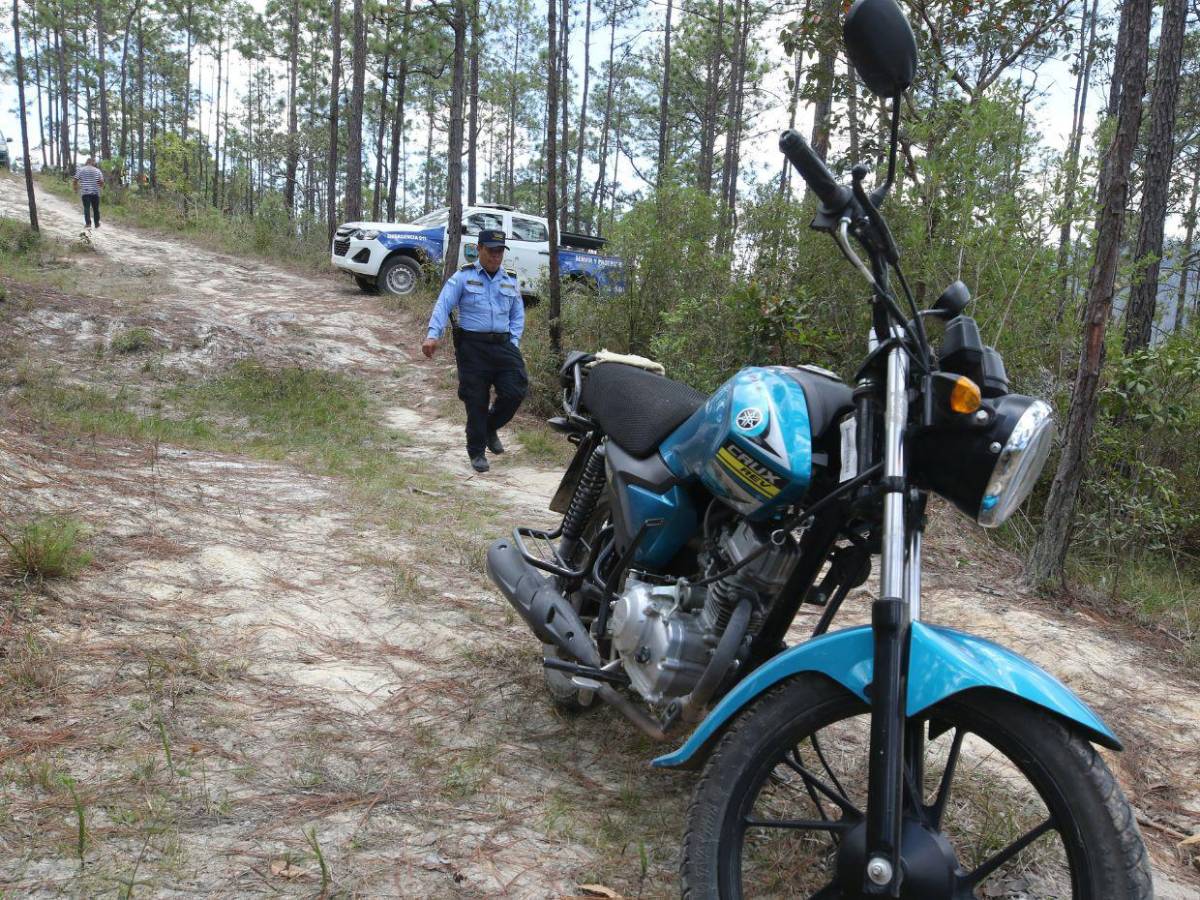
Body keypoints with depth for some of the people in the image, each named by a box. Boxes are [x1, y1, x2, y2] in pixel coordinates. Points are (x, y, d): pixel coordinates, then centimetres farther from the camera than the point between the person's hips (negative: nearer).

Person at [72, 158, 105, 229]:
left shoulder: (80, 169, 3)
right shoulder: (97, 170, 3)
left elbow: (75, 180, -2)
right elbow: (101, 181, -4)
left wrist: (76, 187, 17)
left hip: (85, 192, -1)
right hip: (95, 192, 1)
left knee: (86, 207, -1)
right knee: (95, 208, 9)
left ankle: (88, 223, -12)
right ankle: (97, 224, 16)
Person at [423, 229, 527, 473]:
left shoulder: (511, 281, 14)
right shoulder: (463, 277, 1)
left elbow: (518, 315, 19)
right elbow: (443, 306, -8)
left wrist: (513, 343, 3)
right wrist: (432, 336, -22)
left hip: (503, 345, 4)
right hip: (473, 346, -4)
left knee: (515, 392, -6)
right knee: (476, 402, -1)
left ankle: (490, 428, 24)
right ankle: (476, 452, 14)